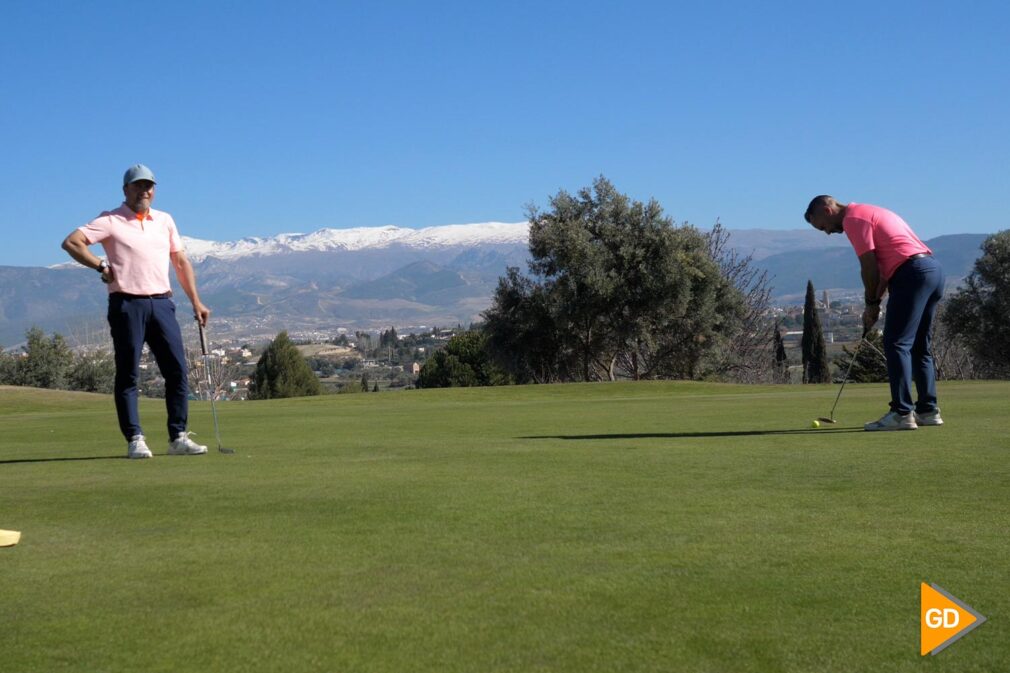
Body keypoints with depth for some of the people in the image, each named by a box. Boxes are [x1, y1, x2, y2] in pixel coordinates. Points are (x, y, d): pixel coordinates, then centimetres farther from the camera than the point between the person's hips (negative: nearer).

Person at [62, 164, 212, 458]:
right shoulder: (111, 221, 2)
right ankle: (135, 439, 3)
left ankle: (178, 437, 5)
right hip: (127, 304, -4)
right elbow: (71, 242, -6)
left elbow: (181, 262, 19)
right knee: (128, 375, -1)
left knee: (178, 370, -1)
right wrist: (102, 267, -6)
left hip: (161, 302, 4)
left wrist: (196, 301, 14)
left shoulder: (165, 220, 17)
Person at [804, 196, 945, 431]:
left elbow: (869, 266, -9)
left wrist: (871, 303, 3)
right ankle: (927, 410, 14)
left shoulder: (853, 218, -5)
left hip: (913, 273, -10)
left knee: (896, 343, -9)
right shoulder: (869, 213, 25)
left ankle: (902, 413, -13)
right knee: (920, 346, 13)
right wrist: (876, 300, 18)